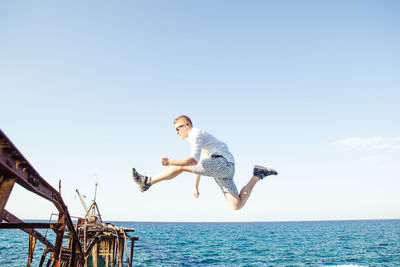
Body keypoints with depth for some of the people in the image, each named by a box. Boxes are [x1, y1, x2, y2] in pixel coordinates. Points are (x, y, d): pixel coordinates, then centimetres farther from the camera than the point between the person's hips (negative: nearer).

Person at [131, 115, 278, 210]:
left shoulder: (196, 134, -1)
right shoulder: (198, 136, 31)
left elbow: (194, 161, -19)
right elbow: (200, 166, 37)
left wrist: (170, 162, -21)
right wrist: (196, 187, 40)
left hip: (221, 162, -10)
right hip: (227, 169, 10)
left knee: (180, 167, -10)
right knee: (237, 206, 1)